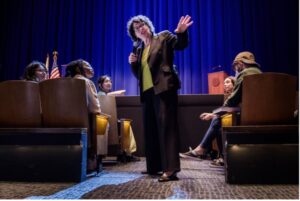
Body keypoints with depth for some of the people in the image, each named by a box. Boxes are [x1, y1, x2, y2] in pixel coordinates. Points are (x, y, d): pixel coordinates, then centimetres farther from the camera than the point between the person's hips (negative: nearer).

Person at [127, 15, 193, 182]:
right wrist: (133, 63, 1)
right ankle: (155, 166, 21)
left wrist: (181, 32, -30)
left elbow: (181, 44, -10)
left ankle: (170, 169, -13)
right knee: (151, 130, 10)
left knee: (166, 127, -14)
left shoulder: (163, 37, 6)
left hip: (163, 89, -7)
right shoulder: (139, 49, 20)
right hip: (147, 92, 7)